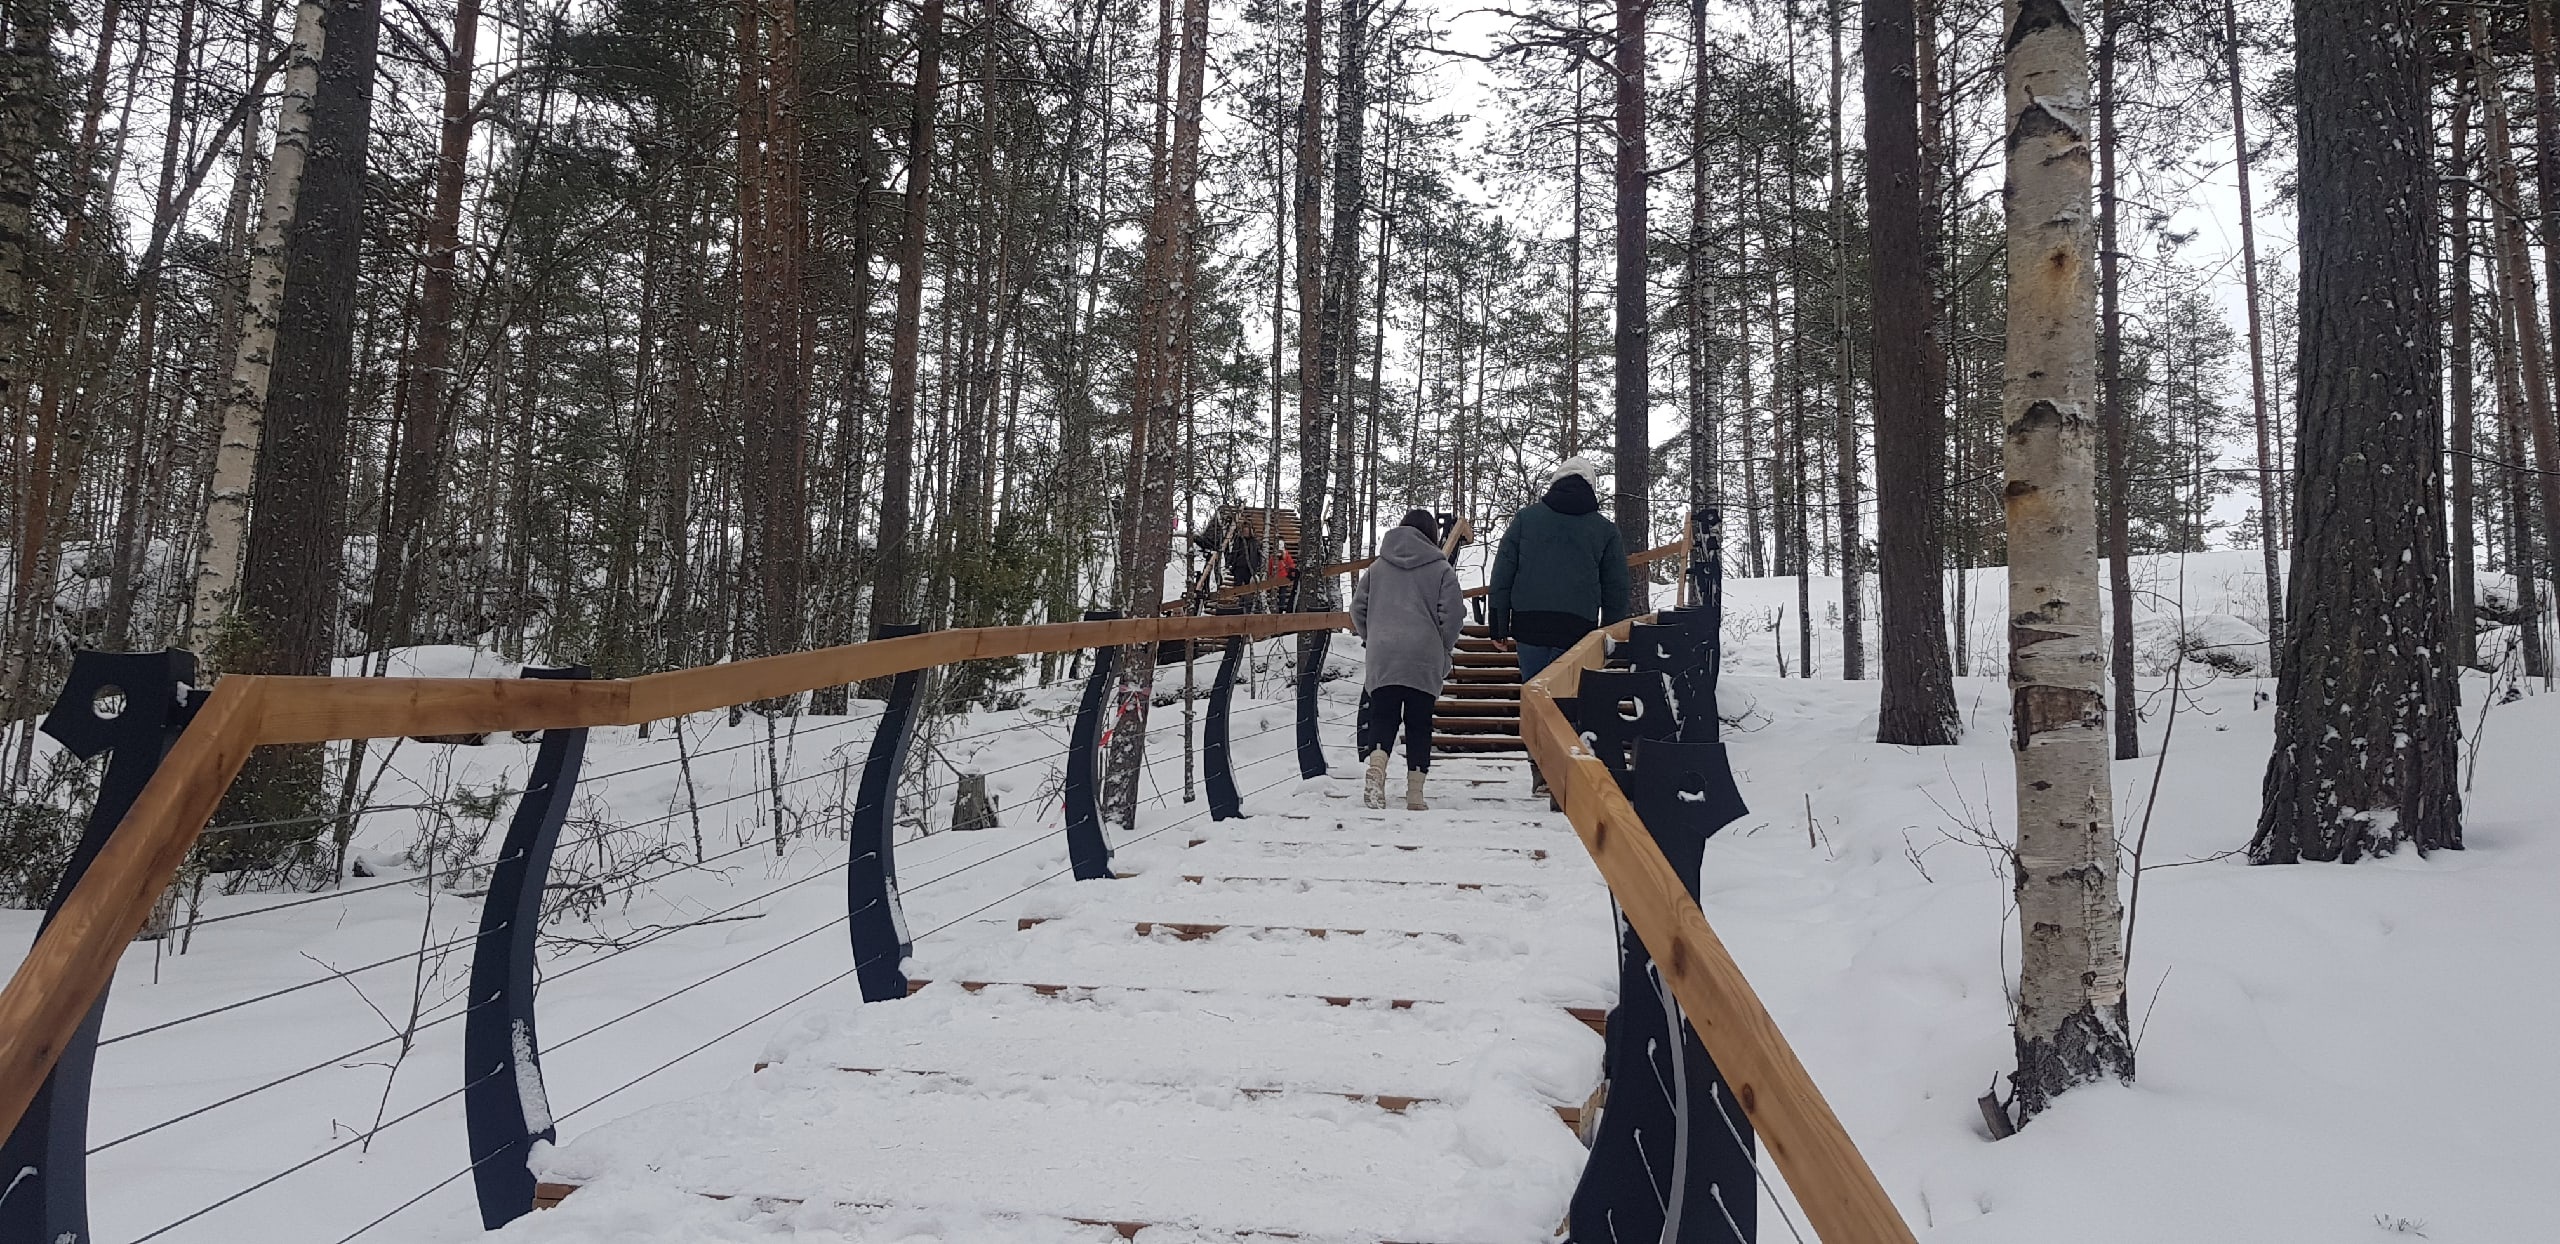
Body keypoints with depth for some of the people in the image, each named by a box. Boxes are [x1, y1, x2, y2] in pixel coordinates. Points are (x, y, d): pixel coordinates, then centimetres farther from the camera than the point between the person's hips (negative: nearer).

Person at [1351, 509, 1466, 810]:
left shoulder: (1378, 567, 12)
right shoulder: (1441, 570, 3)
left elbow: (1358, 608, 12)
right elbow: (1453, 614, -3)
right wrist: (1443, 650, 12)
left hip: (1382, 658, 2)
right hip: (1424, 660, -1)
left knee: (1382, 717, 3)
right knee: (1419, 724, 6)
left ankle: (1376, 767, -24)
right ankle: (1415, 794, 6)